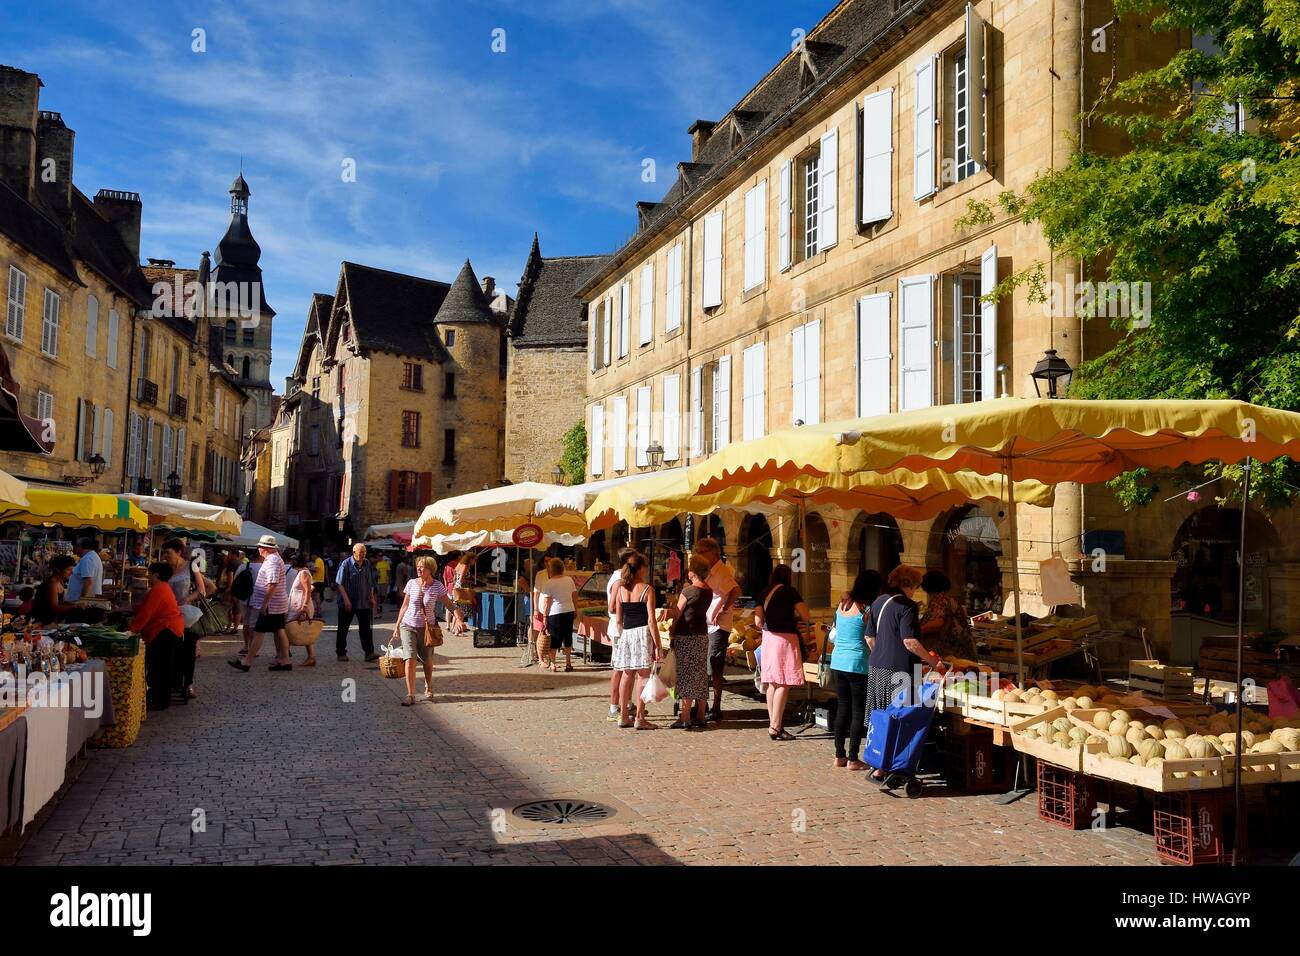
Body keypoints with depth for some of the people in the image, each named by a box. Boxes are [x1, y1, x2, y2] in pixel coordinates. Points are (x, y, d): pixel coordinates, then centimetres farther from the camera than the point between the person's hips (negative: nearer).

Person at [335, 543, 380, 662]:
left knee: (366, 629, -1)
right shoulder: (346, 564, -7)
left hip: (364, 603, 3)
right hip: (347, 603, -3)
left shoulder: (368, 565, 7)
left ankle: (369, 653, -2)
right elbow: (339, 584, -10)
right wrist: (346, 600, -17)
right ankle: (341, 653, 17)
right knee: (343, 629, 7)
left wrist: (372, 597, 8)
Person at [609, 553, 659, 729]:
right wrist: (657, 645, -8)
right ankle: (640, 718, 0)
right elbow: (651, 620, -10)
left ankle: (623, 716, 16)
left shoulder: (621, 590, 7)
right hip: (643, 633, -5)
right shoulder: (647, 589, -7)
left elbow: (618, 619, 8)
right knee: (642, 677, -1)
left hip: (625, 633, 5)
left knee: (626, 675, 12)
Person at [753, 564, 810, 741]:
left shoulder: (765, 593, 9)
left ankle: (773, 723, 16)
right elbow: (806, 616, -9)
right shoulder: (790, 591, -5)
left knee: (772, 683, 11)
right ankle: (775, 727, -9)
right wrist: (799, 622, 12)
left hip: (768, 638, 6)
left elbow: (758, 622, 5)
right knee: (783, 684, -5)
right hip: (786, 638, -6)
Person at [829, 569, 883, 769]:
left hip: (837, 662, 6)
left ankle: (839, 755, 18)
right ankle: (852, 759, 6)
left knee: (843, 708, 13)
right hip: (857, 665, -6)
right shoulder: (866, 610, -12)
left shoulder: (842, 604, 5)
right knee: (858, 711, 3)